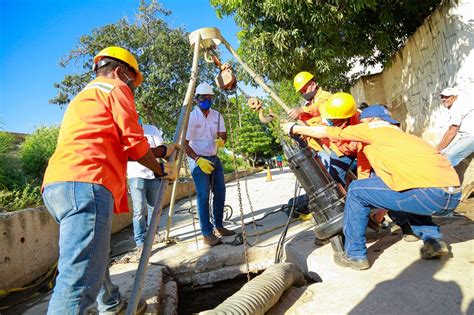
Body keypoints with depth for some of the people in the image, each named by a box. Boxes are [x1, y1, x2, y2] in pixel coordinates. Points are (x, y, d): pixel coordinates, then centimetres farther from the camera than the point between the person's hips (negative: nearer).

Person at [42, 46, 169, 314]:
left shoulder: (84, 96, 34)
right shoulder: (115, 87, 7)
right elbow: (133, 142, -4)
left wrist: (156, 151, 34)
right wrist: (159, 169, 14)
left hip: (57, 184, 10)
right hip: (85, 184, -10)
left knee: (95, 256, 24)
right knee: (81, 278, -15)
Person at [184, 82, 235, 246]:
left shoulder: (217, 115, 5)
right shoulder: (191, 117, -11)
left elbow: (223, 134, 3)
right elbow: (184, 143, -14)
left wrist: (221, 140, -22)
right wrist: (198, 160, -25)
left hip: (214, 158, 6)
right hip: (198, 160, -6)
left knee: (220, 192, 7)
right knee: (203, 195, -9)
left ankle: (218, 226, 21)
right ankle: (207, 234, -2)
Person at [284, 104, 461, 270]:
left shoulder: (374, 128, 5)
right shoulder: (401, 134, 28)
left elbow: (330, 133, 7)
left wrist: (294, 128, 20)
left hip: (431, 193, -9)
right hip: (453, 195, 9)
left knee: (356, 190, 3)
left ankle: (355, 254, 11)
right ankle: (432, 240, 20)